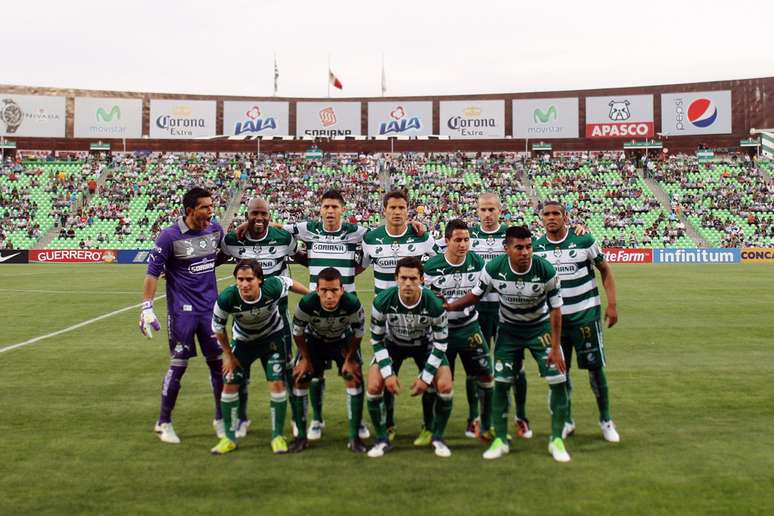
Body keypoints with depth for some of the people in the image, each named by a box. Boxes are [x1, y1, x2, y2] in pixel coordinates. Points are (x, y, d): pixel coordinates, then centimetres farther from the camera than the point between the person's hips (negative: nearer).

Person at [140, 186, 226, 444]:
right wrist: (147, 308, -14)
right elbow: (152, 273, -9)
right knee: (178, 365, 0)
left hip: (210, 308, 5)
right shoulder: (170, 236, -12)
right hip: (181, 311, -5)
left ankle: (221, 419, 22)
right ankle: (164, 423, 16)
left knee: (218, 362, 7)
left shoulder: (215, 229, 3)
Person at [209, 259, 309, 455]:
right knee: (230, 385, -3)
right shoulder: (227, 299, -33)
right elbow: (218, 327, -12)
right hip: (242, 340, 1)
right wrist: (228, 354, -4)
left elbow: (289, 282, -9)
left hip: (272, 337, -1)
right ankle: (229, 438, 15)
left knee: (278, 384, -10)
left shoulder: (273, 288, -34)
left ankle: (277, 436, 7)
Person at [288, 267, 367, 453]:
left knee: (355, 378, -15)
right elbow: (298, 332, -16)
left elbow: (358, 333, -16)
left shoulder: (352, 304, -37)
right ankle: (301, 436, 5)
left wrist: (349, 359, -12)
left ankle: (354, 436, -3)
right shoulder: (306, 304, -37)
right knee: (298, 379, -9)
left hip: (344, 340, 0)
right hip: (314, 340, 1)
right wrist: (306, 359, -9)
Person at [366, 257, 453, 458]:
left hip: (425, 344, 0)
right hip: (392, 344, 1)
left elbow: (440, 343, -18)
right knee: (374, 386, -17)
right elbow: (377, 340, -16)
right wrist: (387, 373, -21)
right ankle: (382, 440, 4)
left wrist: (426, 377, -20)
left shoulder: (434, 304, -30)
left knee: (445, 386, -18)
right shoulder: (382, 301, -29)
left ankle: (437, 438, 6)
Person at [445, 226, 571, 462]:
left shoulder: (546, 270, -25)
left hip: (540, 327, -1)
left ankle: (557, 440, 8)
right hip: (508, 329, 1)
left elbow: (555, 309, -15)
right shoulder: (493, 269, -22)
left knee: (558, 380, -8)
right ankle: (500, 440, 12)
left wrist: (555, 348, -15)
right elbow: (476, 294, -4)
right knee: (501, 382, -4)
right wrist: (448, 306, -18)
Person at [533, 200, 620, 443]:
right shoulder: (537, 247, 0)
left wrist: (612, 304, -5)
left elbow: (605, 270, 1)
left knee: (595, 367, 2)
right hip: (554, 318, 3)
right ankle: (566, 421, 22)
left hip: (586, 315, -2)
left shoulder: (584, 240, -8)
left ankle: (606, 420, 18)